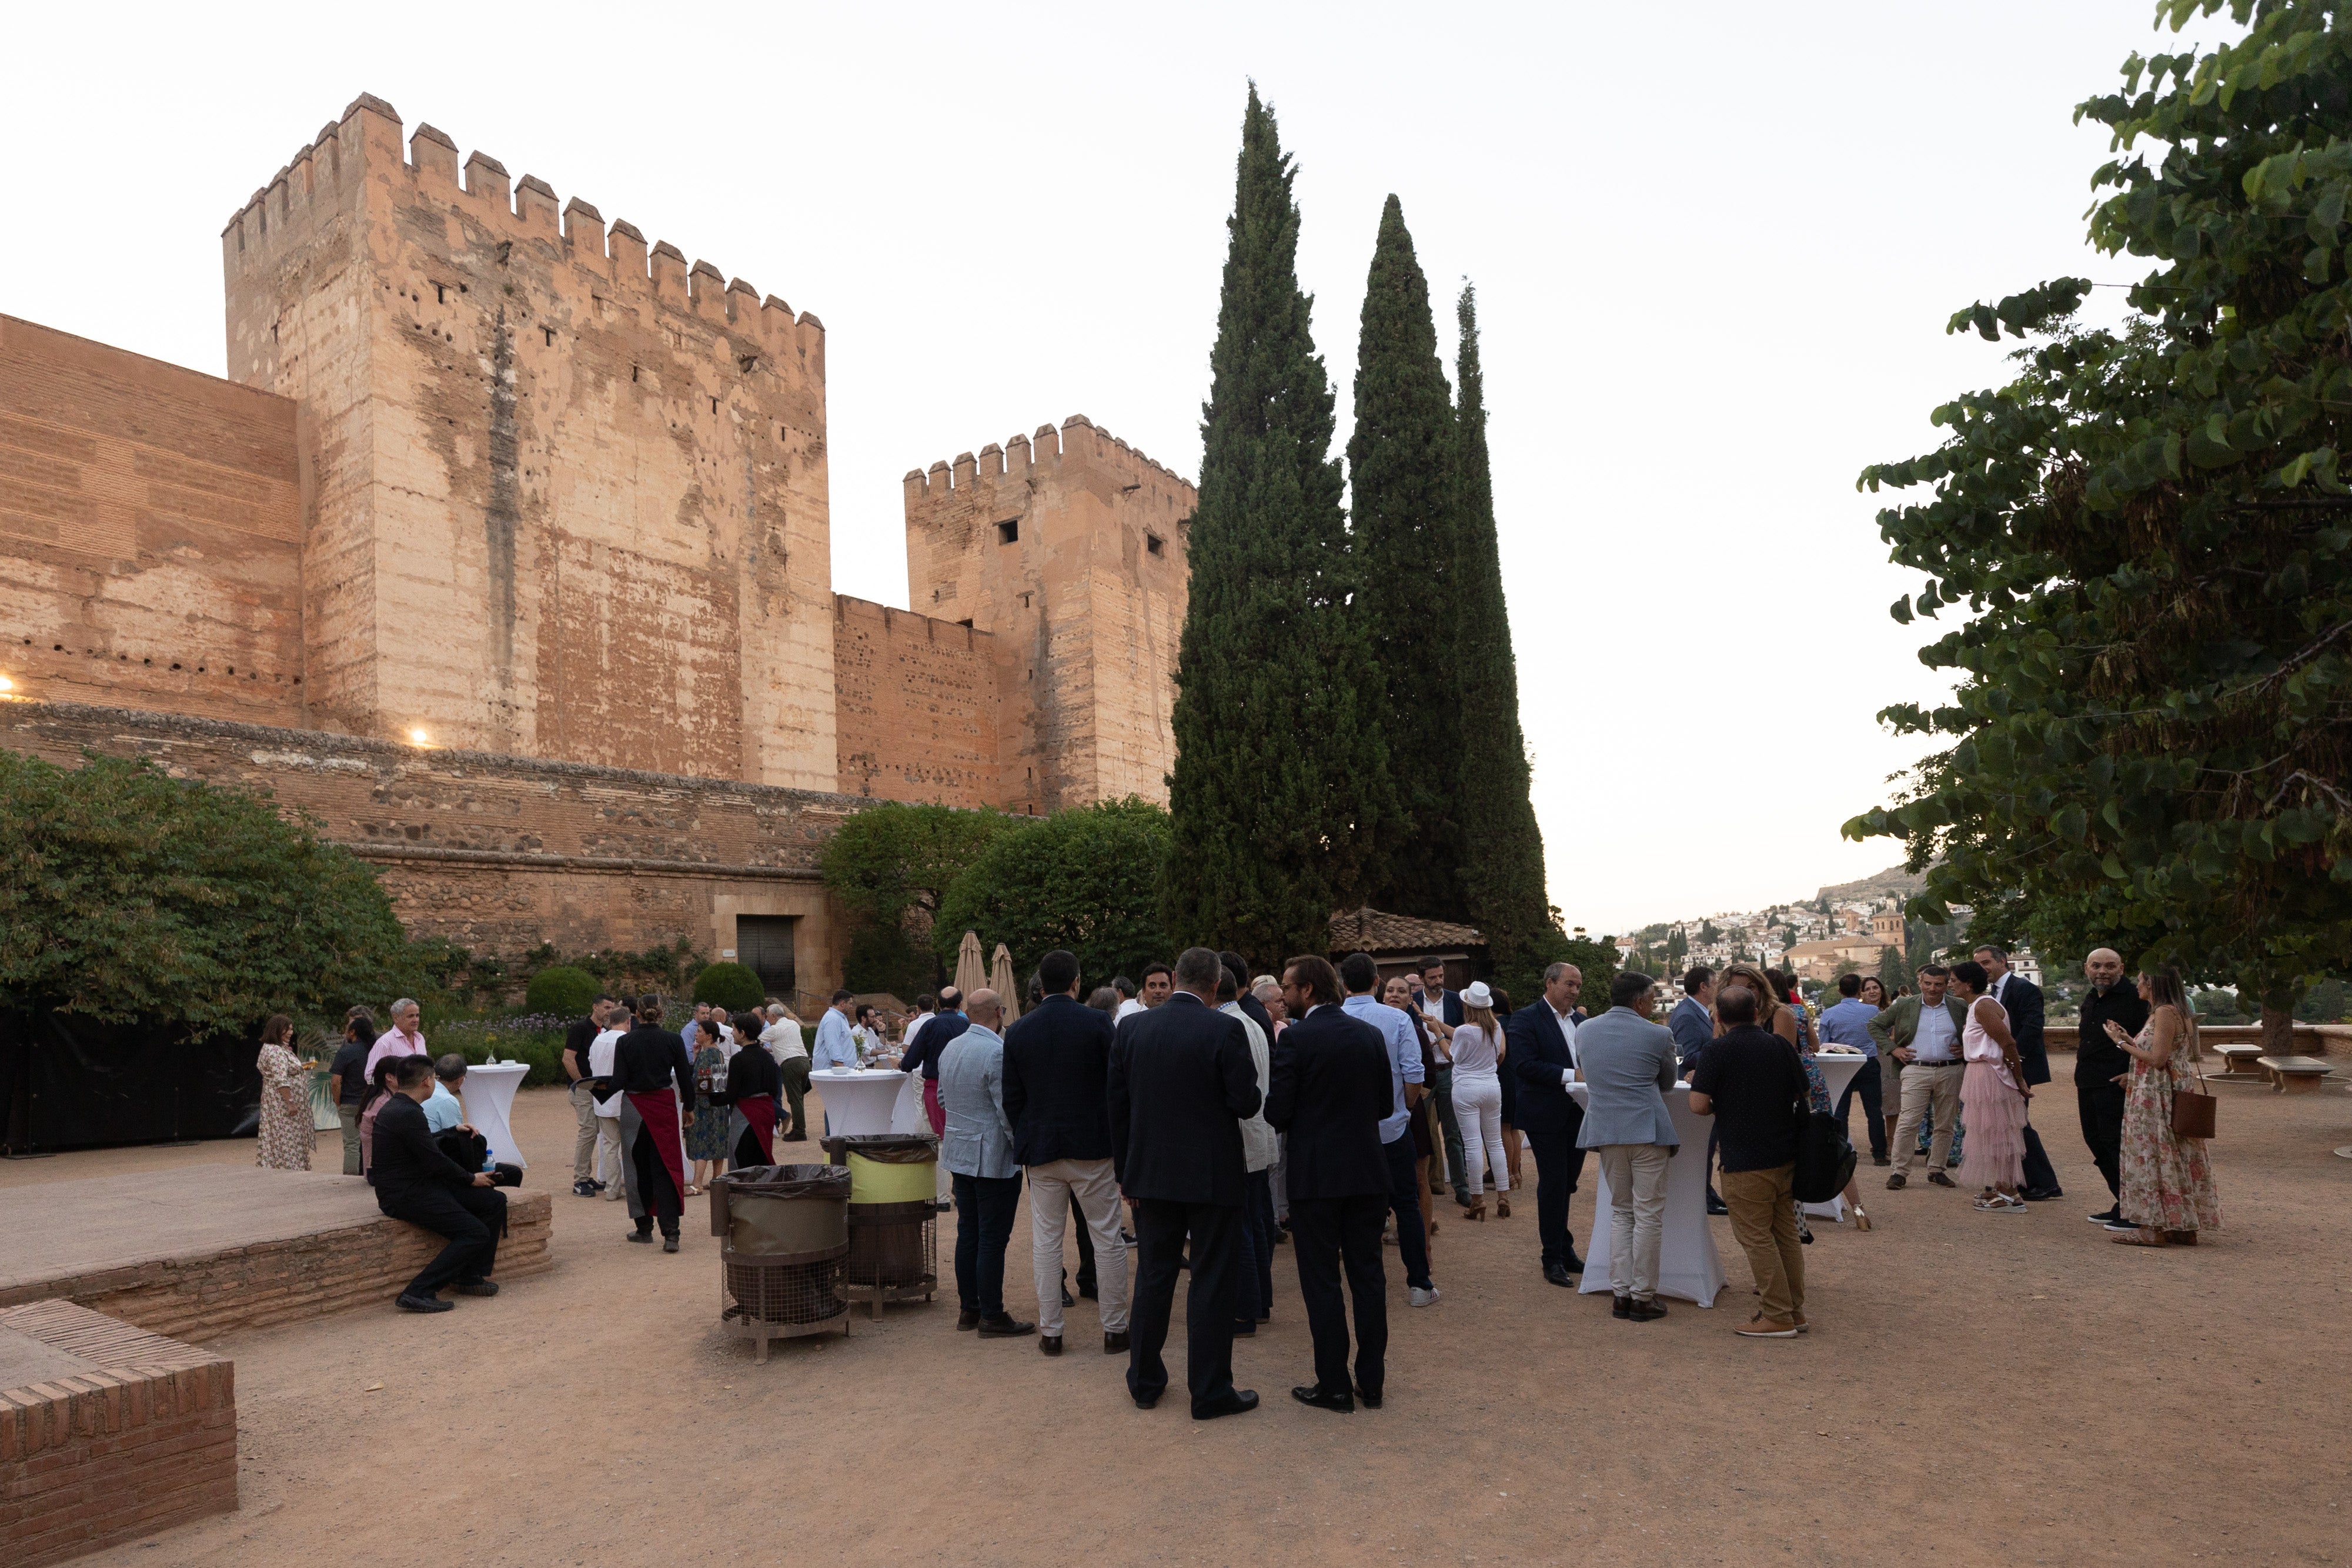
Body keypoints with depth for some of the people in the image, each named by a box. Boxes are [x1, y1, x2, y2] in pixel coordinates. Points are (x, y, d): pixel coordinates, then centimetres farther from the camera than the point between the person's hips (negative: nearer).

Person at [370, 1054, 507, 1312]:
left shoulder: (397, 1107, 11)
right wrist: (471, 1178, -5)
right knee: (475, 1233, -17)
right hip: (405, 1195, -10)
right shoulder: (408, 1114, -21)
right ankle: (419, 1292, -14)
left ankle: (471, 1276, 12)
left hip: (421, 1184, 10)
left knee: (495, 1201, 5)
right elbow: (434, 1160, -18)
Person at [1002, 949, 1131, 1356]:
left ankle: (1050, 1332, 15)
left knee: (1045, 1240, 10)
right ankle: (1115, 1330, 13)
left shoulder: (1018, 1030, 1)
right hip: (1093, 1147, -2)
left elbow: (1011, 1098, 5)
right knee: (1107, 1239, 7)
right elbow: (1118, 1086, -6)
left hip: (1040, 1151, 3)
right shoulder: (1098, 1022, -8)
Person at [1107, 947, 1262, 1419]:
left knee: (1153, 1276, 16)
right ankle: (1210, 1392, 13)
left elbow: (1116, 1102, 3)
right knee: (1212, 1282, 6)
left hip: (1152, 1172, 4)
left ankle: (1145, 1381, 27)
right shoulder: (1225, 1030, -15)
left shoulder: (1132, 1028, -1)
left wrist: (1126, 1171, 11)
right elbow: (1246, 1102, -16)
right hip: (1213, 1173, -4)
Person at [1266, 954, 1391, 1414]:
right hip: (1367, 1172, 5)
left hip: (1315, 1173, -5)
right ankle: (1372, 1383, 20)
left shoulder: (1295, 1038, -14)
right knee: (1368, 1275, 12)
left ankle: (1334, 1386, 11)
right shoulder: (1371, 1035, 3)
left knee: (1321, 1281, 5)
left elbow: (1278, 1112, -14)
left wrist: (1270, 1102, 8)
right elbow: (1385, 1105, 8)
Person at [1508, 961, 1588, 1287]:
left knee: (1566, 1184, 15)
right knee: (1553, 1184, -2)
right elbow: (1524, 1064, -19)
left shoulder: (1579, 1019, 12)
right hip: (1546, 1116, -6)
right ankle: (1553, 1259, 9)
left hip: (1577, 1114, 6)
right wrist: (1570, 1075, -23)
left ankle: (1563, 1250, 28)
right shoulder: (1526, 1018, -10)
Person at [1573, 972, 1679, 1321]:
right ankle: (1643, 1298, 7)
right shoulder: (1658, 1035, -6)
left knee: (1620, 1211, 15)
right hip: (1647, 1131, -4)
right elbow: (1667, 1083, 10)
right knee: (1648, 1214, 4)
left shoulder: (1584, 1031, 5)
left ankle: (1621, 1293, 14)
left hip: (1605, 1132, 4)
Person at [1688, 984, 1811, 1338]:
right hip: (1785, 1153, 6)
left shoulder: (1718, 1050, -13)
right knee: (1786, 1234, 15)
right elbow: (1802, 1095, 12)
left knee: (1756, 1237, 1)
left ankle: (1777, 1316, 3)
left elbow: (1698, 1106, -16)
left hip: (1745, 1159, -6)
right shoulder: (1780, 1045, 4)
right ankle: (1795, 1311, 23)